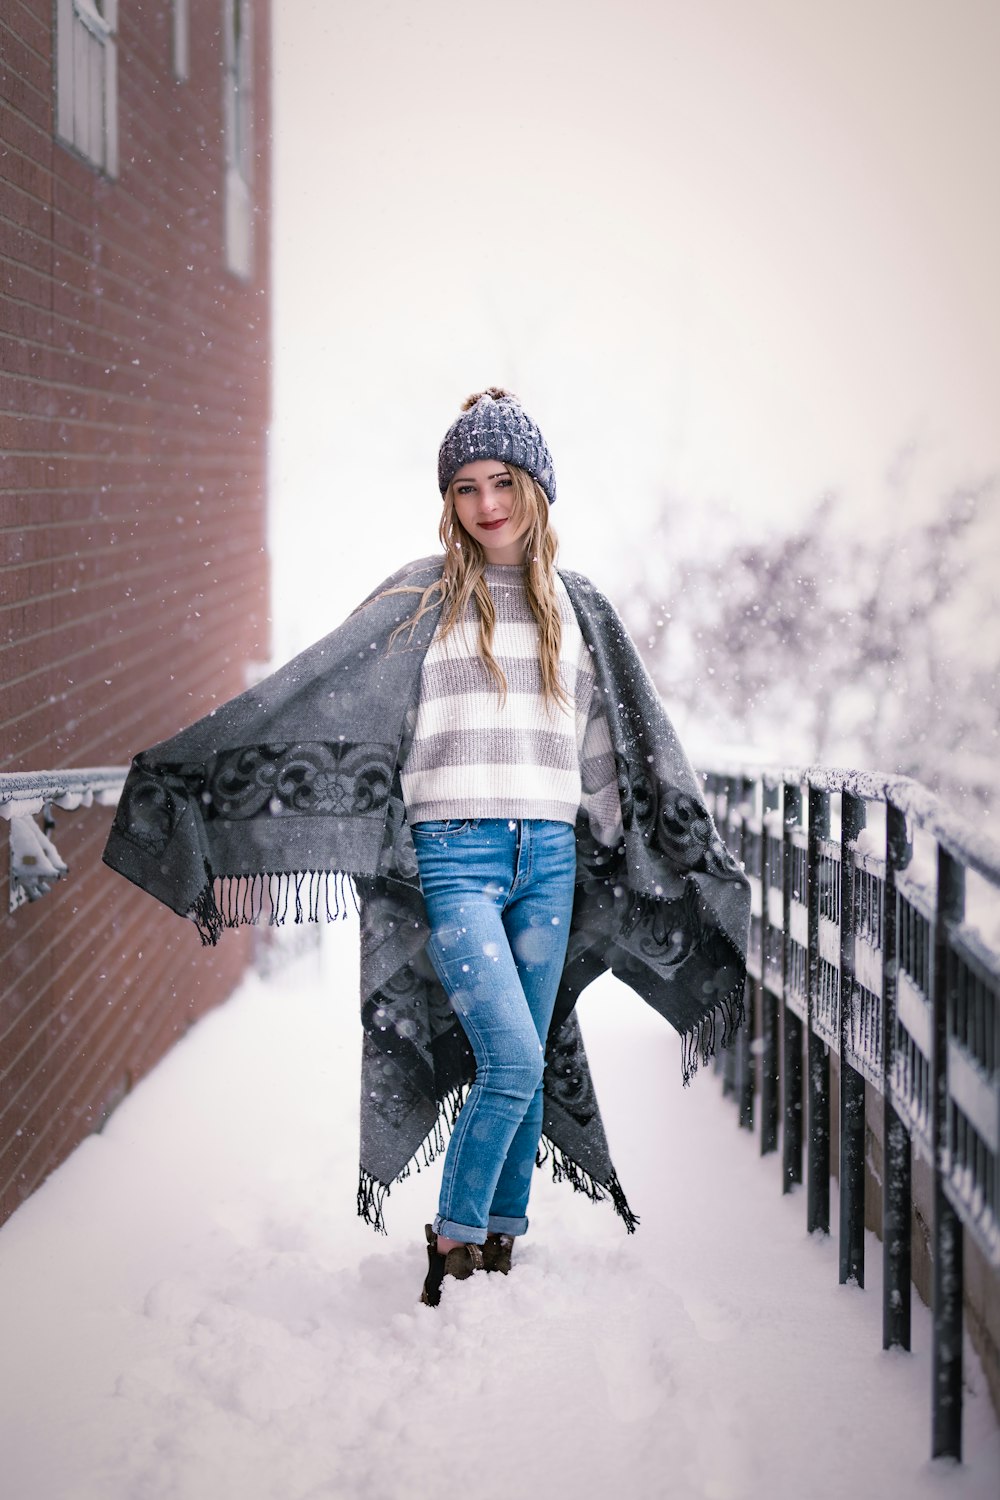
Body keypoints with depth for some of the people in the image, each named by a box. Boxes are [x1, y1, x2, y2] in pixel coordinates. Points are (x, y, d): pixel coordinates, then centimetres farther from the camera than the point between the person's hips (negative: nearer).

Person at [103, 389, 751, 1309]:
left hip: (550, 855, 4)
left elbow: (605, 752, 21)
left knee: (529, 1065, 6)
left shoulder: (576, 607, 13)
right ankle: (454, 1238, 3)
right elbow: (319, 692, 0)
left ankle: (505, 1238, 19)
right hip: (456, 854, -4)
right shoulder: (426, 597, 3)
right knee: (510, 1063, -14)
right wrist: (191, 771, -5)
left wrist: (668, 863, 24)